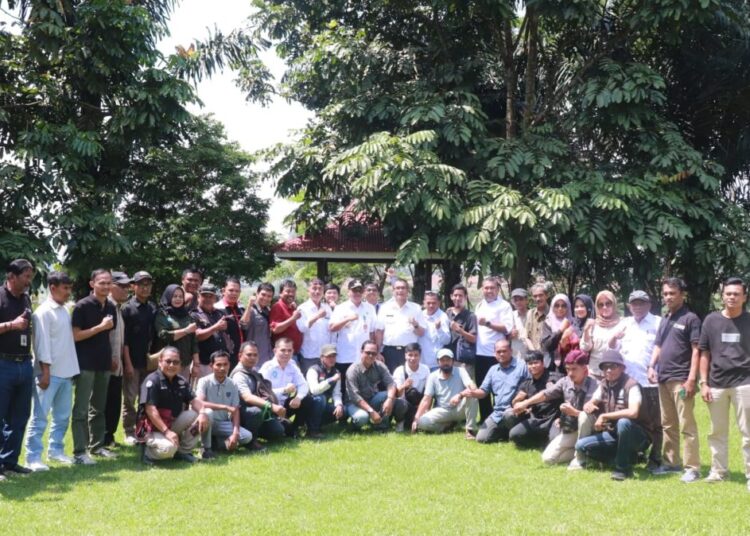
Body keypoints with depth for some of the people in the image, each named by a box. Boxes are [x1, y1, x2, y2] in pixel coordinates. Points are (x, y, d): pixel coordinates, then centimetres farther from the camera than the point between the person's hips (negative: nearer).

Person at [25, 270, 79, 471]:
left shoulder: (65, 311, 13)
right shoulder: (43, 312, -9)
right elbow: (42, 343, -13)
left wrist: (73, 369, 13)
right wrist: (45, 371, -17)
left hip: (66, 372, 8)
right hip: (50, 372, -8)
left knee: (62, 415, 13)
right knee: (40, 416, -5)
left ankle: (56, 449, 24)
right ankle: (33, 457, -2)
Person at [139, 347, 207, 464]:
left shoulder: (181, 382, 5)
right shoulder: (152, 380, -16)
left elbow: (194, 400, 3)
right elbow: (150, 410, -22)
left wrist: (202, 413, -22)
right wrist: (166, 431, -28)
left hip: (174, 422, 7)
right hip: (155, 428, -7)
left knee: (200, 417, -12)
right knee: (168, 448, -35)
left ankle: (184, 451, 3)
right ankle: (149, 452, 0)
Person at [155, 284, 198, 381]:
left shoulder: (186, 315, 15)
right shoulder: (162, 314, 2)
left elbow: (193, 341, 13)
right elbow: (164, 336, -12)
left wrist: (196, 363, 7)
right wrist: (186, 330, -11)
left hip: (186, 363, 4)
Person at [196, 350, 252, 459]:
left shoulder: (232, 385, -1)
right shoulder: (204, 381, -13)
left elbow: (235, 410, -2)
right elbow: (199, 404, -28)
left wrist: (235, 433, -16)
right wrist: (225, 407, -31)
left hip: (223, 423, 4)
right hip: (208, 422, -4)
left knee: (247, 436, -17)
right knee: (208, 412, -38)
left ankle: (216, 441, 4)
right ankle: (206, 448, -19)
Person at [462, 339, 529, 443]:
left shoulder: (521, 366, -3)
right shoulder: (493, 370, 16)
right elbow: (483, 391, 17)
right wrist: (472, 393, -5)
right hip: (497, 413, 6)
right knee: (481, 438, -7)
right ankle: (504, 431, 19)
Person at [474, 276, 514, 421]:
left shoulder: (504, 306, -5)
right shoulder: (480, 306, 15)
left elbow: (507, 328, -16)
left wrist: (488, 324, -23)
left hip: (496, 354, -7)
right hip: (480, 353, 7)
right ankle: (485, 420, 22)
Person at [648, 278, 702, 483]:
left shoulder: (690, 318, -6)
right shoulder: (665, 320, 17)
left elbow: (696, 350, -10)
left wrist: (691, 379, -17)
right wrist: (652, 366, 5)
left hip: (680, 380, -8)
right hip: (663, 379, 8)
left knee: (687, 425, -8)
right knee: (668, 425, 14)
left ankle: (692, 468, -6)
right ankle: (671, 462, 23)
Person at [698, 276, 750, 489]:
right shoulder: (712, 320, 4)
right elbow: (705, 354, 8)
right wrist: (704, 382, 2)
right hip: (716, 384, 3)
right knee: (717, 432, 13)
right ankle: (719, 471, 24)